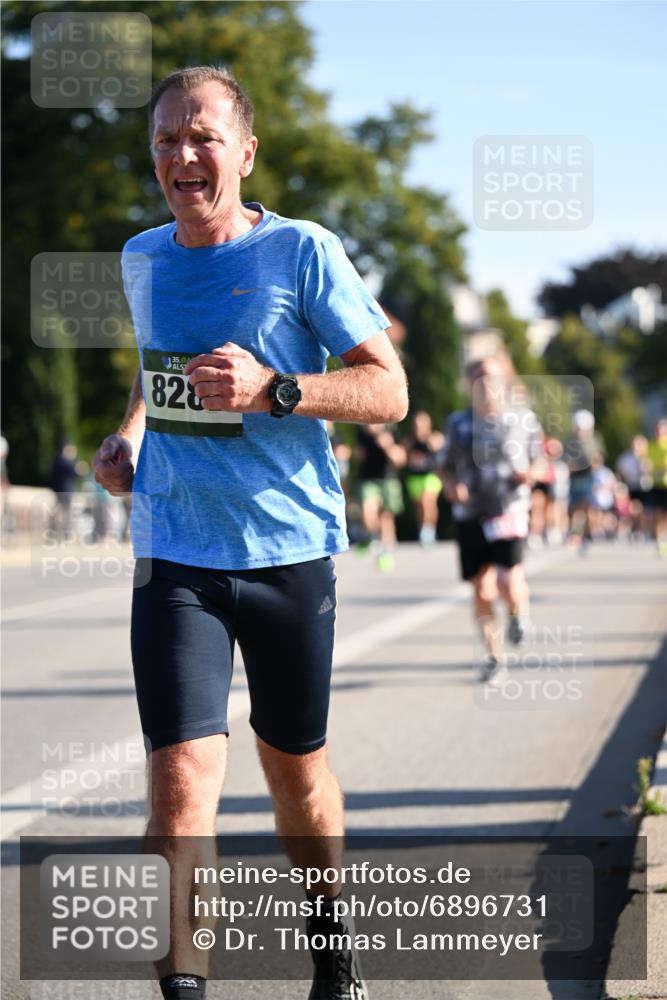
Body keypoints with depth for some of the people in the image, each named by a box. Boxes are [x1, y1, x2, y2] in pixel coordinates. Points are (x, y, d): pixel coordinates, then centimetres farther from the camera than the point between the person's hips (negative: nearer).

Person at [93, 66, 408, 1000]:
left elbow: (389, 389, -10)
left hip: (289, 548, -2)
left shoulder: (302, 253, -8)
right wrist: (127, 435, 9)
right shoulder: (141, 258, 7)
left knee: (295, 767, 13)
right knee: (181, 773, -12)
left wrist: (272, 390, -25)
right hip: (175, 556, 2)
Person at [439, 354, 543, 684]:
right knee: (482, 592, 3)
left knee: (508, 584, -17)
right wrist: (451, 486, -6)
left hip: (510, 511, -2)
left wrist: (530, 474, -9)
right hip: (470, 516, 2)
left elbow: (539, 458, 13)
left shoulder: (522, 419, 3)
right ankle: (494, 658, 20)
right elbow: (446, 466, 16)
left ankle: (519, 611, 20)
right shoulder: (459, 423, 7)